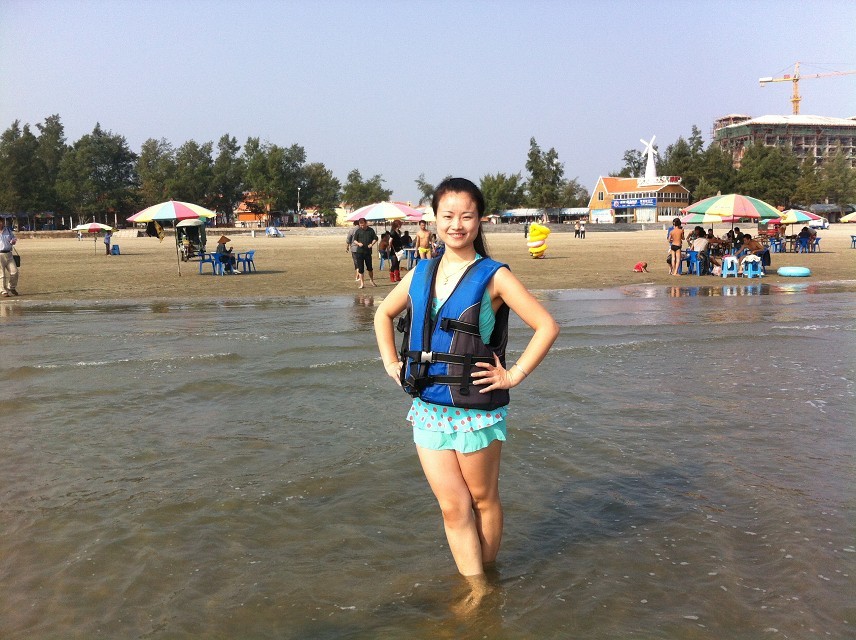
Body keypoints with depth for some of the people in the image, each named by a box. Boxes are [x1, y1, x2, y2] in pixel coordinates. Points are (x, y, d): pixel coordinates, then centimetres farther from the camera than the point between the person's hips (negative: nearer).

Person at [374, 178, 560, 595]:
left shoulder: (493, 277, -8)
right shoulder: (420, 274, 7)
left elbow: (547, 326, -10)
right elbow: (383, 314, 23)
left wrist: (515, 375, -12)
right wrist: (391, 363, 13)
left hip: (477, 410, -4)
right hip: (428, 408, 4)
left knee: (482, 499, 11)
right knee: (452, 505, 4)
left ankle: (486, 577, 29)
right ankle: (475, 587, 14)